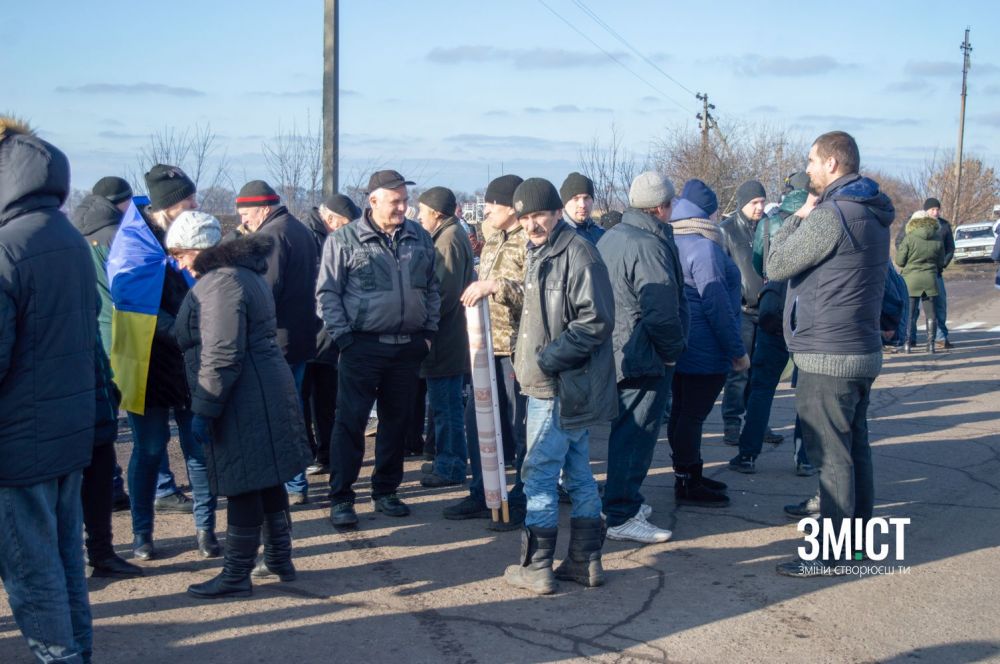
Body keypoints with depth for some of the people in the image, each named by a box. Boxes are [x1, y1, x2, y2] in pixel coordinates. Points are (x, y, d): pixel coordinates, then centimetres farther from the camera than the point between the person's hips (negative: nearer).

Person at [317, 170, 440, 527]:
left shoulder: (420, 238, 8)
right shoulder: (344, 240, -5)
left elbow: (432, 288, 16)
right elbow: (327, 293, -5)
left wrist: (429, 330, 8)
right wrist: (343, 336, -11)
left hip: (408, 347, 5)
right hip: (363, 347, -4)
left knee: (397, 420, 12)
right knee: (350, 421, -2)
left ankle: (385, 491, 25)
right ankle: (341, 498, 5)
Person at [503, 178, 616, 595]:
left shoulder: (577, 253, -15)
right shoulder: (541, 253, 16)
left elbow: (595, 322, -21)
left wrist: (544, 361, -20)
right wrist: (524, 358, 14)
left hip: (562, 388, -10)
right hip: (554, 385, 10)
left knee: (539, 475, -5)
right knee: (578, 473, 14)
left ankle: (536, 568, 2)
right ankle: (586, 561, 21)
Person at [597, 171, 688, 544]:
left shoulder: (610, 238, 11)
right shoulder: (649, 245, -20)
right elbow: (662, 313, -25)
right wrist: (673, 350, -10)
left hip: (614, 354, 10)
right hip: (644, 358, -10)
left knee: (624, 432, 20)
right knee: (636, 436, -5)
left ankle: (622, 500, 30)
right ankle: (623, 516, -2)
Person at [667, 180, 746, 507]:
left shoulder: (671, 243, 9)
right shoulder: (704, 248, -18)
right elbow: (717, 305, -20)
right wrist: (738, 350, -13)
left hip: (677, 345, 9)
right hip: (705, 352, -9)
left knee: (681, 410, 15)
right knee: (693, 415, -3)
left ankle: (690, 474, 28)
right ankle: (687, 486, 4)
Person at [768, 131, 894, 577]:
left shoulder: (830, 215, -19)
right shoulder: (872, 214, 11)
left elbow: (775, 265, -12)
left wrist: (798, 219, 0)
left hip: (827, 357, -10)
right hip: (861, 351, 10)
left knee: (830, 455, -4)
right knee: (855, 447, 16)